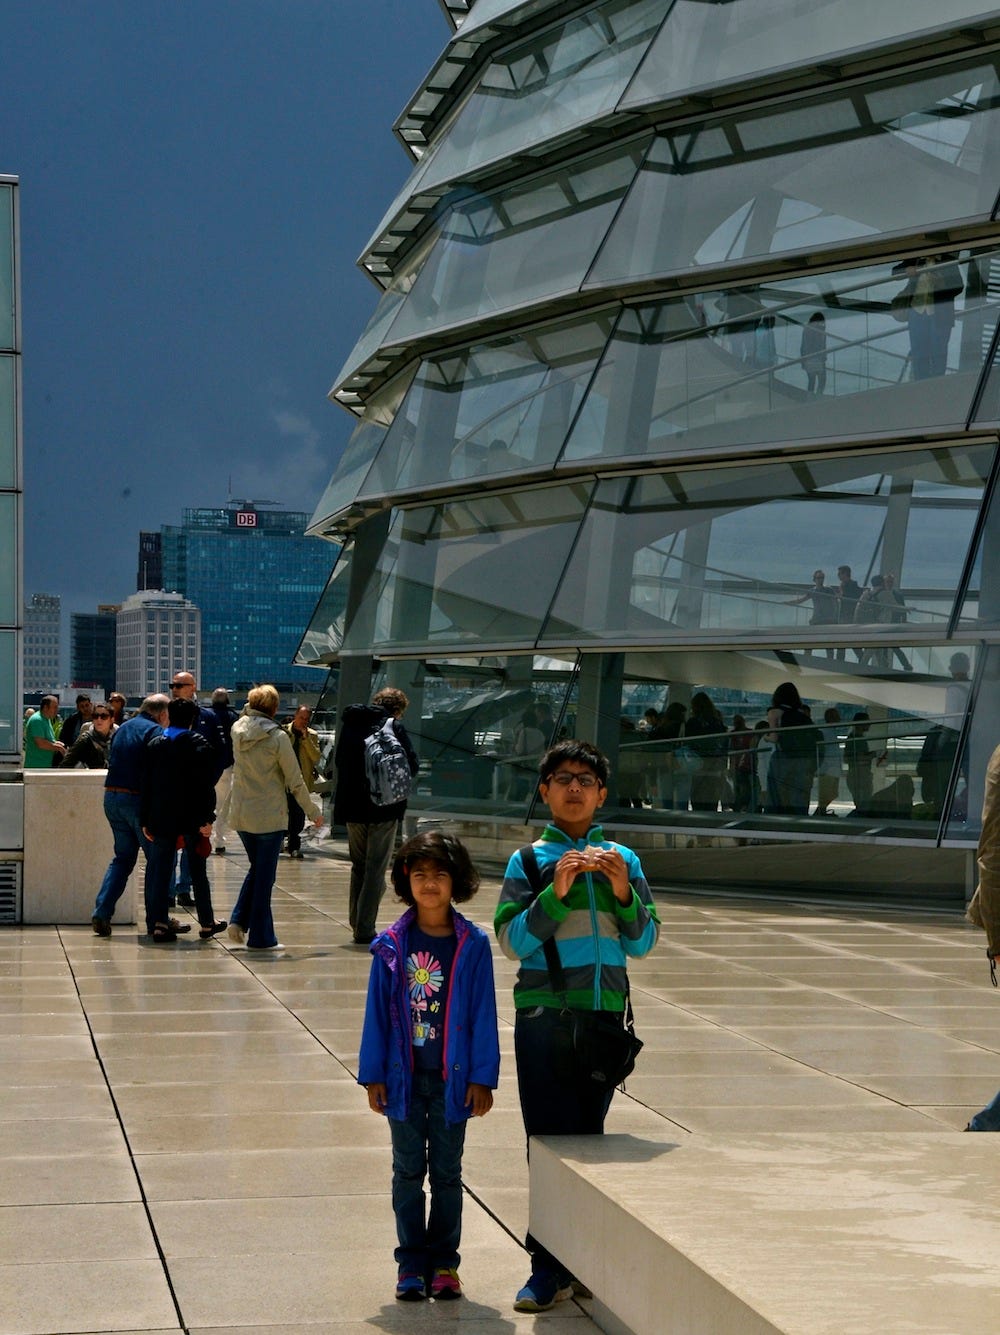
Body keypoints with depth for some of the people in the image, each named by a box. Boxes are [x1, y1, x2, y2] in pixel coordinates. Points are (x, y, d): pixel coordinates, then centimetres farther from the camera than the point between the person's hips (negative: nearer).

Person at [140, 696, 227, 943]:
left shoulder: (154, 745, 6)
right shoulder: (199, 745, -6)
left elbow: (146, 784, 6)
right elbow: (205, 785, -12)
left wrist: (146, 820, 10)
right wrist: (206, 818, -10)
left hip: (161, 818, 3)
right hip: (191, 818, -3)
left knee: (161, 870, 6)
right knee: (198, 872, 8)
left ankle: (159, 923, -1)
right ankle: (207, 924, 16)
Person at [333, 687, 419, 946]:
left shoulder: (349, 725, 7)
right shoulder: (393, 728, -8)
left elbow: (339, 761, 15)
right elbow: (412, 765, -9)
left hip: (352, 808, 5)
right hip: (383, 809, -5)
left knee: (358, 868, 18)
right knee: (375, 871, 1)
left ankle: (357, 924, 20)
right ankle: (364, 930, -4)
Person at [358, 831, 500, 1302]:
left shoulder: (472, 945, -5)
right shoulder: (391, 945, -3)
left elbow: (483, 1014, -3)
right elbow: (377, 1012, 1)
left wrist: (482, 1078, -5)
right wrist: (372, 1075, -1)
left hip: (452, 1079, -1)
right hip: (404, 1077, 1)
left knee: (447, 1173, 9)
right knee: (408, 1171, 9)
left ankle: (444, 1263, 19)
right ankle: (412, 1264, 17)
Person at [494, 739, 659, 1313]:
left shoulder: (623, 859, 10)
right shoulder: (530, 860, 4)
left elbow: (643, 944, 7)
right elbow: (513, 940, -4)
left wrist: (623, 892, -9)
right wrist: (557, 892, -16)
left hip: (606, 1013, 2)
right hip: (545, 1015, -2)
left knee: (591, 1136, 7)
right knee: (549, 1139, -3)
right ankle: (551, 1268, 2)